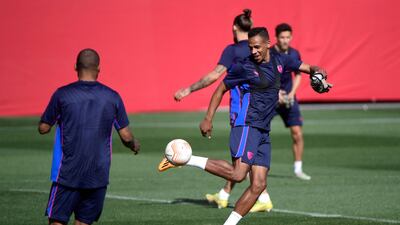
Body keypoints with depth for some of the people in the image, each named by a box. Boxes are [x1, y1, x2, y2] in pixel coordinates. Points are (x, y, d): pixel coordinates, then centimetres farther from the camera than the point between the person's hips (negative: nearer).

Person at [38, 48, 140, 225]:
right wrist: (135, 145, 25)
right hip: (98, 176, 2)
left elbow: (43, 128, 0)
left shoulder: (62, 94, -6)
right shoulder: (112, 97, 0)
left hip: (67, 174, -2)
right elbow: (126, 136, 3)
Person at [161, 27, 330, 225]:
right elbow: (221, 89, 3)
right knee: (238, 174, -25)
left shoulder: (279, 61, 10)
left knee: (258, 185, -3)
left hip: (263, 132, 6)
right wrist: (208, 119, -2)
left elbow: (306, 67, 23)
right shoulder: (244, 67, -6)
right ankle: (188, 160, -17)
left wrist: (316, 71, -1)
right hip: (247, 125, -6)